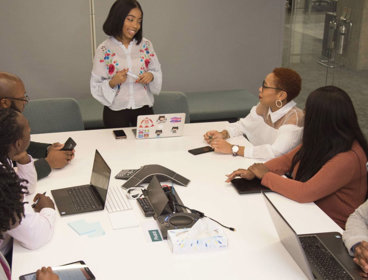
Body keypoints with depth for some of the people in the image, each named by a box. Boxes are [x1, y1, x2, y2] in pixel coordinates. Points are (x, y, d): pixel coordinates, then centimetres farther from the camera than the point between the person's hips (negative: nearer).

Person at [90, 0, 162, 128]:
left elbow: (158, 72, 10)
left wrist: (151, 76, -11)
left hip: (143, 108, 2)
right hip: (115, 112, -2)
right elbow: (96, 87, -4)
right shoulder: (104, 49, -7)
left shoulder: (146, 45, 1)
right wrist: (112, 82, -22)